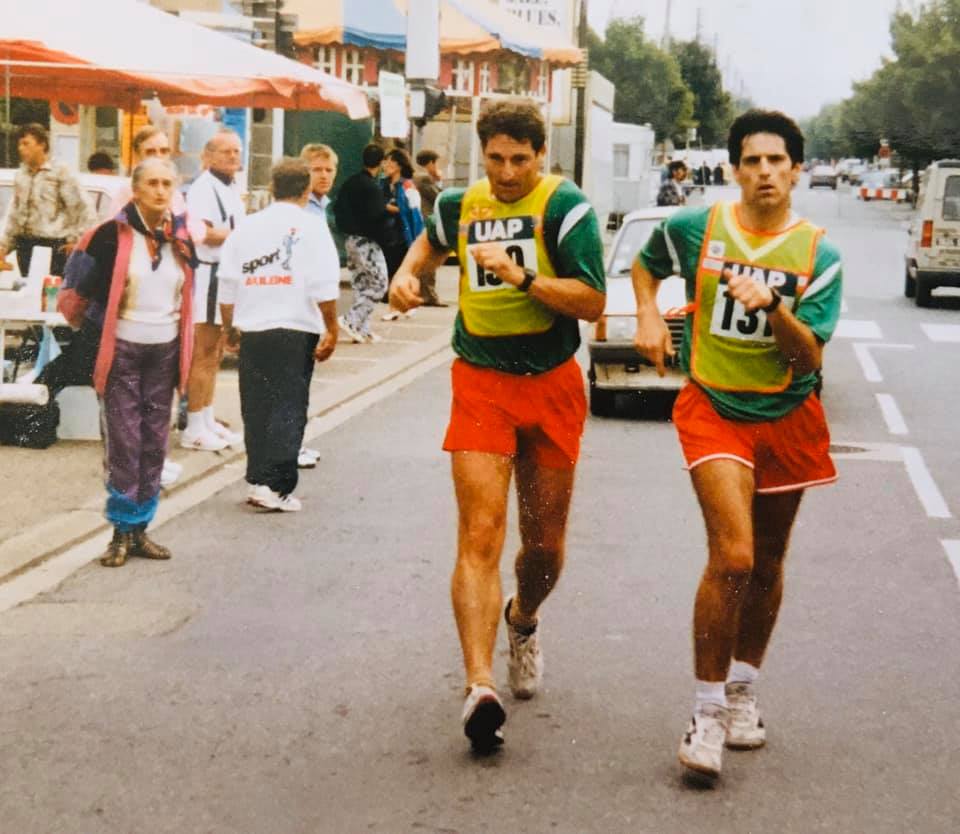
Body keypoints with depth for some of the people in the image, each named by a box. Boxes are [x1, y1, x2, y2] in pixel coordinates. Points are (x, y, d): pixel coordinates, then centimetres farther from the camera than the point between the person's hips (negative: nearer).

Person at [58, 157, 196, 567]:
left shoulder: (181, 237, 4)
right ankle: (122, 532, 3)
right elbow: (75, 291, -6)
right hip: (122, 352, -5)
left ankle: (140, 529, 16)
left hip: (165, 352, 5)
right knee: (124, 444, -4)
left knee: (154, 444, 8)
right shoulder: (111, 235, -12)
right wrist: (91, 327, -1)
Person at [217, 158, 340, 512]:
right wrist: (331, 330, -3)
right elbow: (325, 287, -10)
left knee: (256, 407, 12)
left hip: (252, 332, 4)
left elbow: (227, 288, 11)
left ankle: (258, 480, 16)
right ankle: (276, 486, -6)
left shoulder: (245, 228, 10)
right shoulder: (311, 226, -2)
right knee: (289, 408, -1)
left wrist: (230, 327, 23)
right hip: (296, 330, -4)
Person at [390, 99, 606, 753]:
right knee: (480, 536, -14)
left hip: (552, 385, -1)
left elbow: (593, 301, -16)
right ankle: (481, 687, -22)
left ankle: (523, 620, 46)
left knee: (545, 544, 12)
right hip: (481, 381, 1)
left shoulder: (566, 207, -8)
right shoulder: (461, 206, 5)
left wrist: (521, 277, -25)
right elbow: (434, 240, 31)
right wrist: (407, 275, 12)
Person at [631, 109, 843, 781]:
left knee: (767, 563, 14)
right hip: (714, 410, -2)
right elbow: (645, 265, 18)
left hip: (787, 418, 2)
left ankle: (743, 690, 35)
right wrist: (648, 315, 2)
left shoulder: (817, 253, -6)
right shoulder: (695, 228, -4)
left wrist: (772, 308, -28)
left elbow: (811, 357, -12)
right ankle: (708, 712, -7)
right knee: (733, 558, -18)